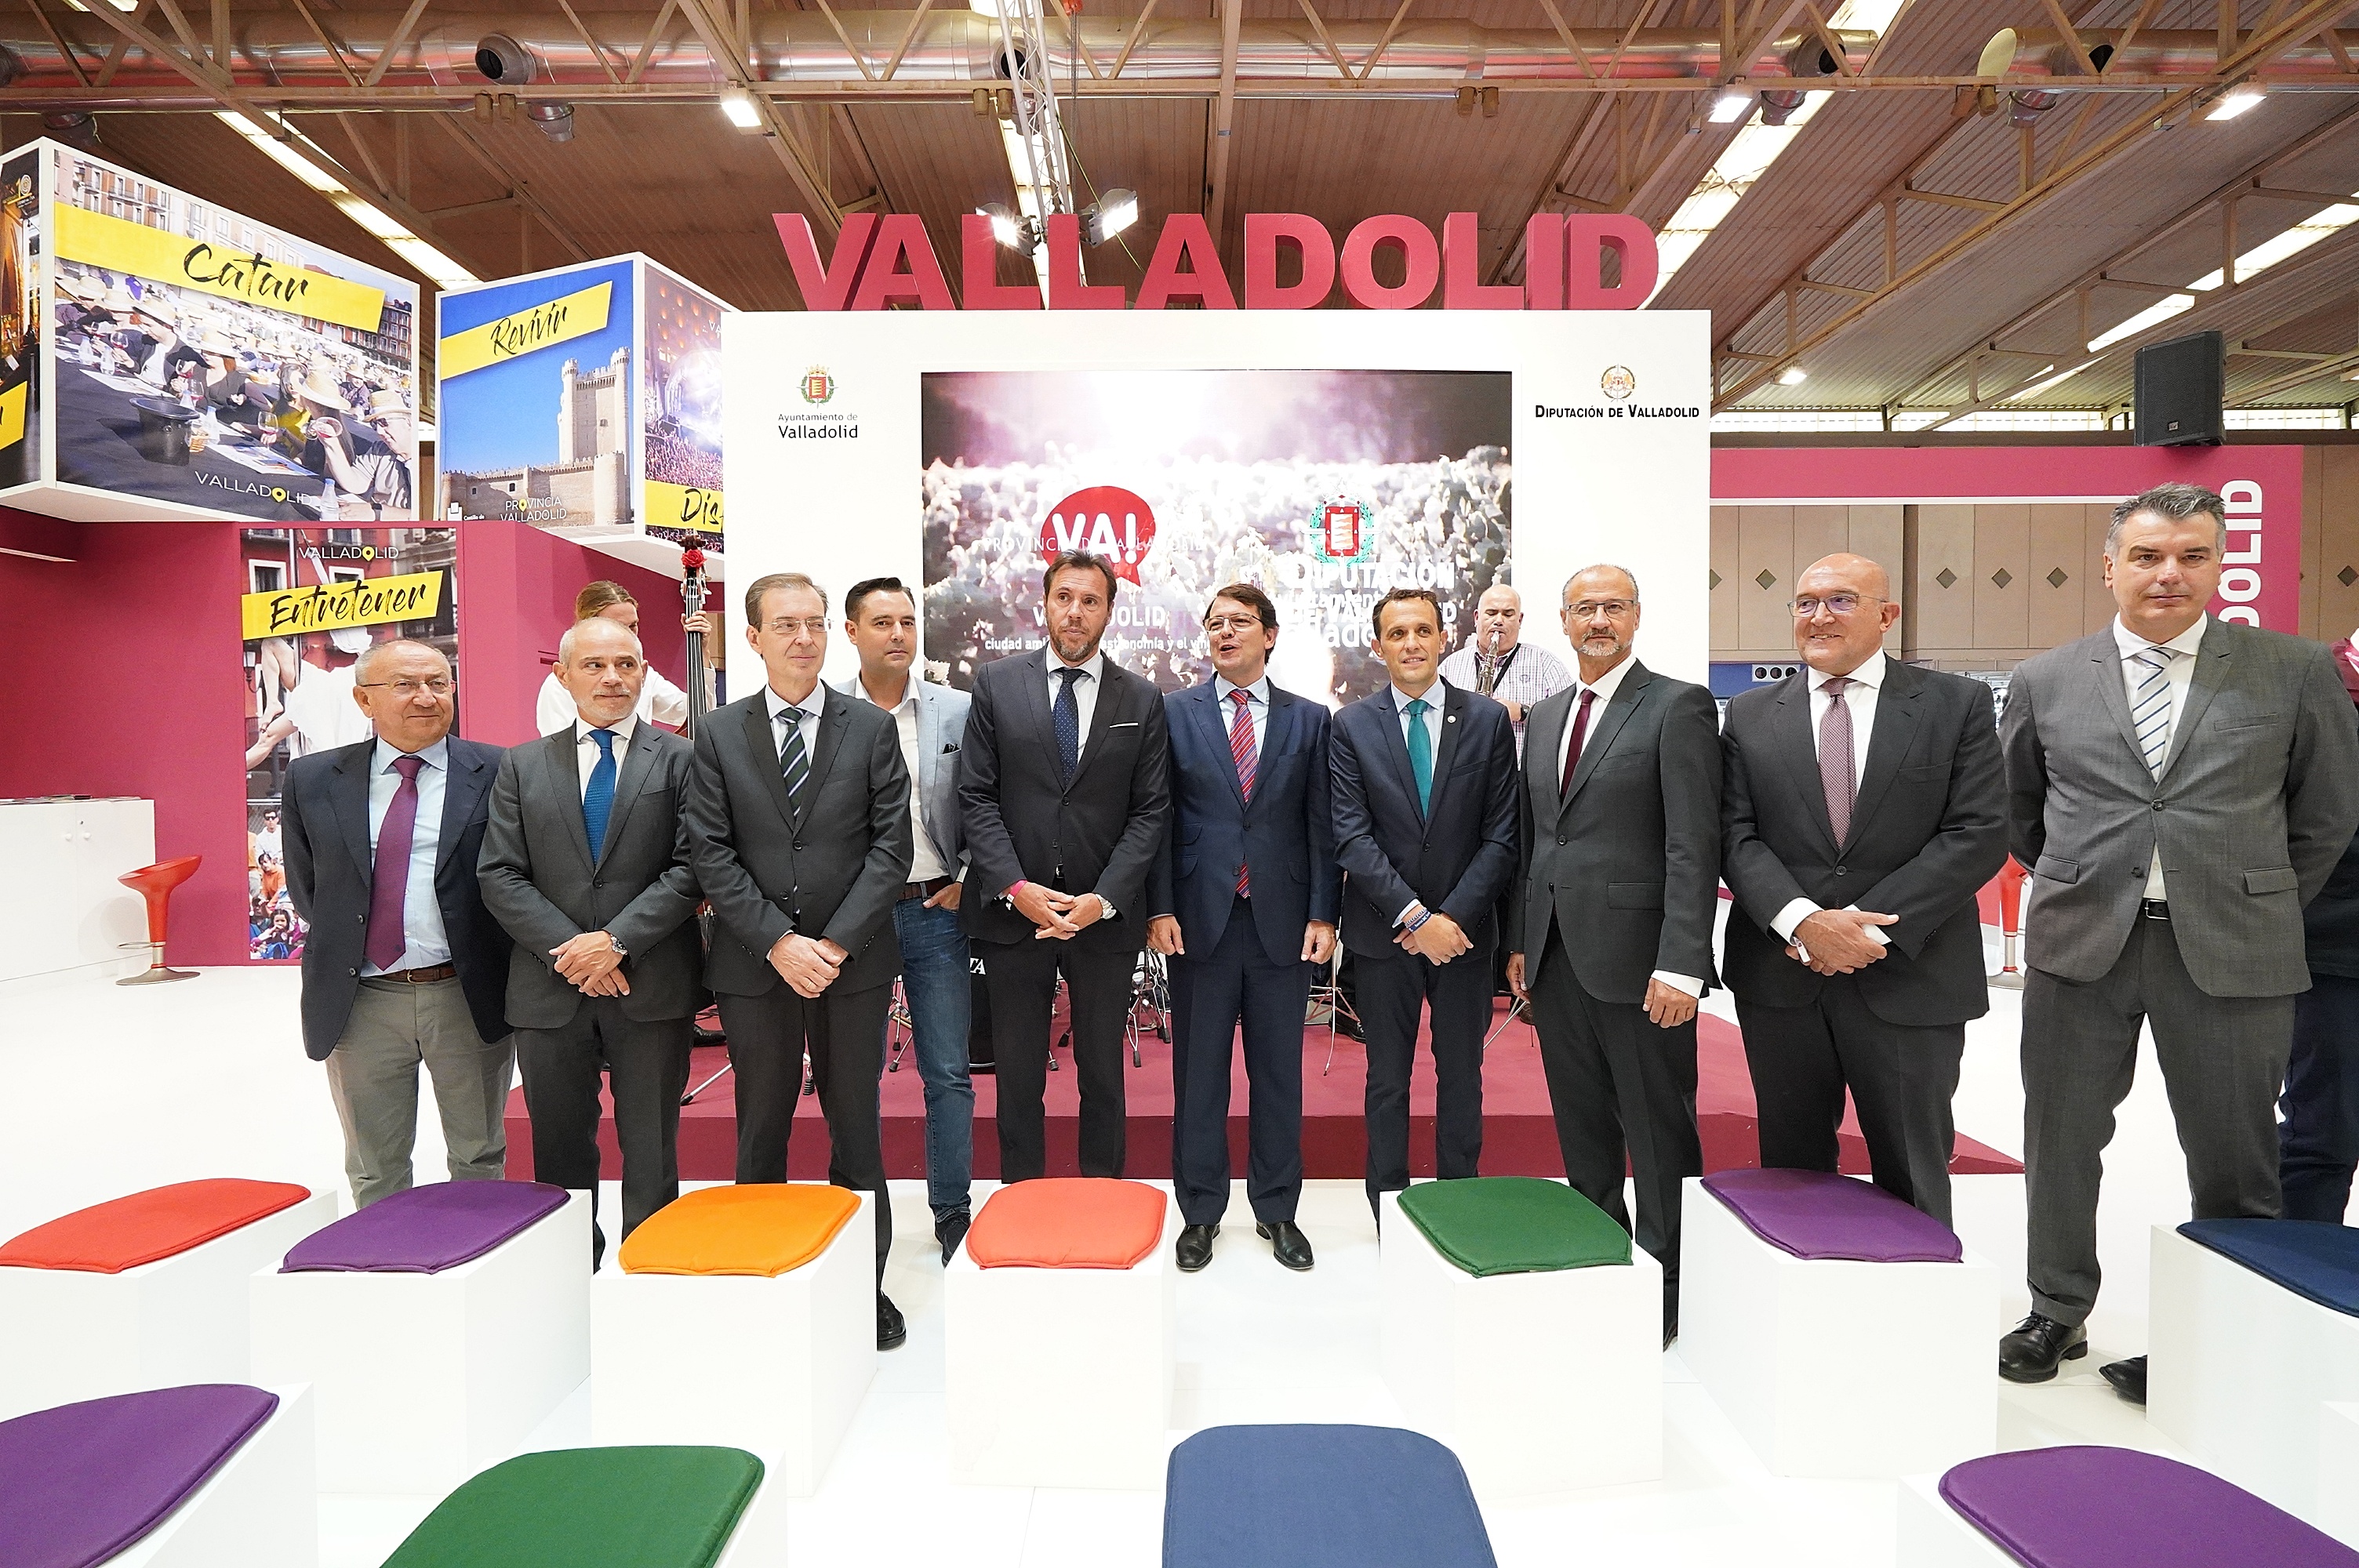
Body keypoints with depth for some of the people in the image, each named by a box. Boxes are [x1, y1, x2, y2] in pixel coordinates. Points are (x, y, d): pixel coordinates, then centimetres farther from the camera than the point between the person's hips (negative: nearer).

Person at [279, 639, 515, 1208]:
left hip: (469, 996, -2)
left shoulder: (498, 773, -6)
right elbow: (305, 888, 13)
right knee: (374, 1172, 17)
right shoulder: (312, 780, 3)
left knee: (479, 1159, 14)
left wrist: (496, 977, -3)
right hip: (361, 1003, 2)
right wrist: (339, 948, 8)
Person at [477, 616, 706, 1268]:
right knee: (560, 1153, 14)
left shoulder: (681, 759, 2)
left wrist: (617, 940, -15)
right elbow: (499, 874, 3)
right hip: (551, 989, 3)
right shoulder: (523, 766, 10)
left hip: (652, 986, -2)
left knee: (650, 1154, 6)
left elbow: (691, 868, -6)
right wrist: (568, 948, -10)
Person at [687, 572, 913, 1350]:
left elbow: (891, 844, -3)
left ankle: (865, 1282, 24)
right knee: (761, 1132, 12)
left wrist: (835, 943, -12)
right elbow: (711, 854, -2)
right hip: (752, 966, 1)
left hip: (854, 964, 0)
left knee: (857, 1128, 10)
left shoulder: (872, 728, 2)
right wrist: (779, 943, -12)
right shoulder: (718, 734, 4)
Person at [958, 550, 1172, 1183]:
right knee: (1018, 1075, 11)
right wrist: (1015, 887, -12)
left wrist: (1105, 899, -12)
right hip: (1013, 912, 0)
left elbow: (1150, 811, 0)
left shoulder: (1141, 699, 3)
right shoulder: (996, 684, 3)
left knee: (1103, 1072, 13)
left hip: (1106, 915, 0)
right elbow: (977, 797, -1)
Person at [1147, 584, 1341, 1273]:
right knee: (1198, 1073, 8)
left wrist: (1323, 914, -3)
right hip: (1200, 918, 0)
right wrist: (1159, 908, -6)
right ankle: (1200, 1211, 24)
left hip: (1282, 921, 1)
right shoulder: (1174, 713, 4)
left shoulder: (1309, 719, 6)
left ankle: (1277, 1210, 26)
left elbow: (1323, 823, 4)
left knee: (1279, 1072, 10)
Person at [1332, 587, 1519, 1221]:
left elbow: (1501, 836, -3)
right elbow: (1352, 837, -9)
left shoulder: (1488, 720, 0)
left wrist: (1453, 916, -12)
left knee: (1461, 1076, 13)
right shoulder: (1351, 726, -2)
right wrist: (1414, 916, -17)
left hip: (1464, 928, 1)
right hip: (1383, 931, -1)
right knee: (1387, 1080, 11)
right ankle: (1389, 1212, 25)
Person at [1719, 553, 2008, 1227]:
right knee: (1792, 1171, 14)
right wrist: (1803, 920, -18)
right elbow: (1736, 836, -1)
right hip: (1780, 979, 2)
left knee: (1912, 1183, 12)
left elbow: (1978, 835, -6)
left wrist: (1870, 923, -15)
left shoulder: (1958, 704, 2)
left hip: (1908, 978, -1)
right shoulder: (1749, 715, 6)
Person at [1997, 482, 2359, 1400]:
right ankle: (2059, 1312, 30)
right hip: (2080, 945, 1)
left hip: (2230, 953, 0)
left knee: (2233, 1160, 9)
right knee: (2061, 1143, 11)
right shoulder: (2045, 682, 3)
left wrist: (2264, 907, 8)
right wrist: (2079, 881, 12)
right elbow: (2015, 809, 15)